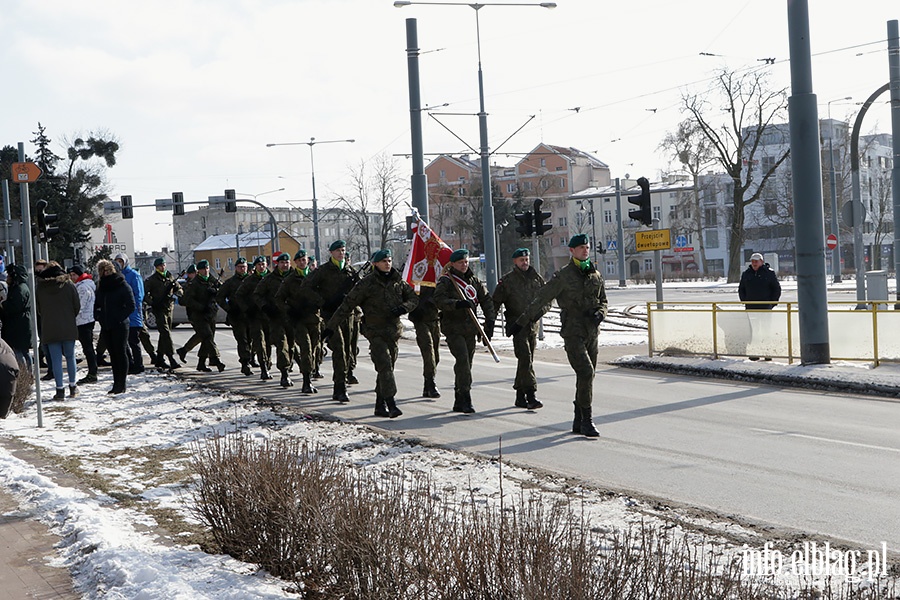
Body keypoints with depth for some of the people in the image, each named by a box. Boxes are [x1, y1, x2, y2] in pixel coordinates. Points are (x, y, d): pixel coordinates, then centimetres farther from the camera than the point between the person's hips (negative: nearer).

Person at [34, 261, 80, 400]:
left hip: (49, 328, 0)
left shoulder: (39, 286, 1)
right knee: (70, 357, 12)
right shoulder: (68, 284, 0)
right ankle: (72, 387, 16)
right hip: (68, 328, 0)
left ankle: (60, 389, -2)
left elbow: (37, 308, 7)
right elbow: (77, 306, 1)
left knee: (56, 359, 0)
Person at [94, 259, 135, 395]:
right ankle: (116, 384, 12)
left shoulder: (122, 285, -6)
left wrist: (120, 317, -16)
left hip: (120, 326, -6)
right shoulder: (101, 287, 13)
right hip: (106, 326, 6)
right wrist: (98, 316, 3)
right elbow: (97, 305, 22)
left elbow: (131, 306, -9)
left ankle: (121, 385, -2)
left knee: (121, 353, -4)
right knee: (113, 354, 8)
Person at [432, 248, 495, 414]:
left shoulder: (474, 281, 14)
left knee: (467, 363, 8)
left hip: (470, 328, 6)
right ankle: (465, 399, -20)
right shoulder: (445, 281, -3)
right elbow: (439, 299, -17)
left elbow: (486, 299, 13)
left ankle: (459, 402, 16)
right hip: (453, 328, -6)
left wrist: (490, 320, 0)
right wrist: (457, 304, -31)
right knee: (462, 360, -19)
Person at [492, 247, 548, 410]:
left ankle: (520, 396, 20)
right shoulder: (507, 281, -2)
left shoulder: (537, 279, 11)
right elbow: (495, 303, 0)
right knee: (525, 358, -17)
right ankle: (531, 395, -22)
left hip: (533, 325, 5)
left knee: (527, 360, 10)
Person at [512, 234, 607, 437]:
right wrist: (521, 322, -2)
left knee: (587, 376, 9)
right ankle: (587, 421, -13)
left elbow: (603, 302, 19)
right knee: (585, 373, -17)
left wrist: (599, 314, -5)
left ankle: (578, 422, 19)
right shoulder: (563, 276, -6)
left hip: (592, 332, 6)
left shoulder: (596, 275, 11)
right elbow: (541, 300, -3)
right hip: (573, 332, -6)